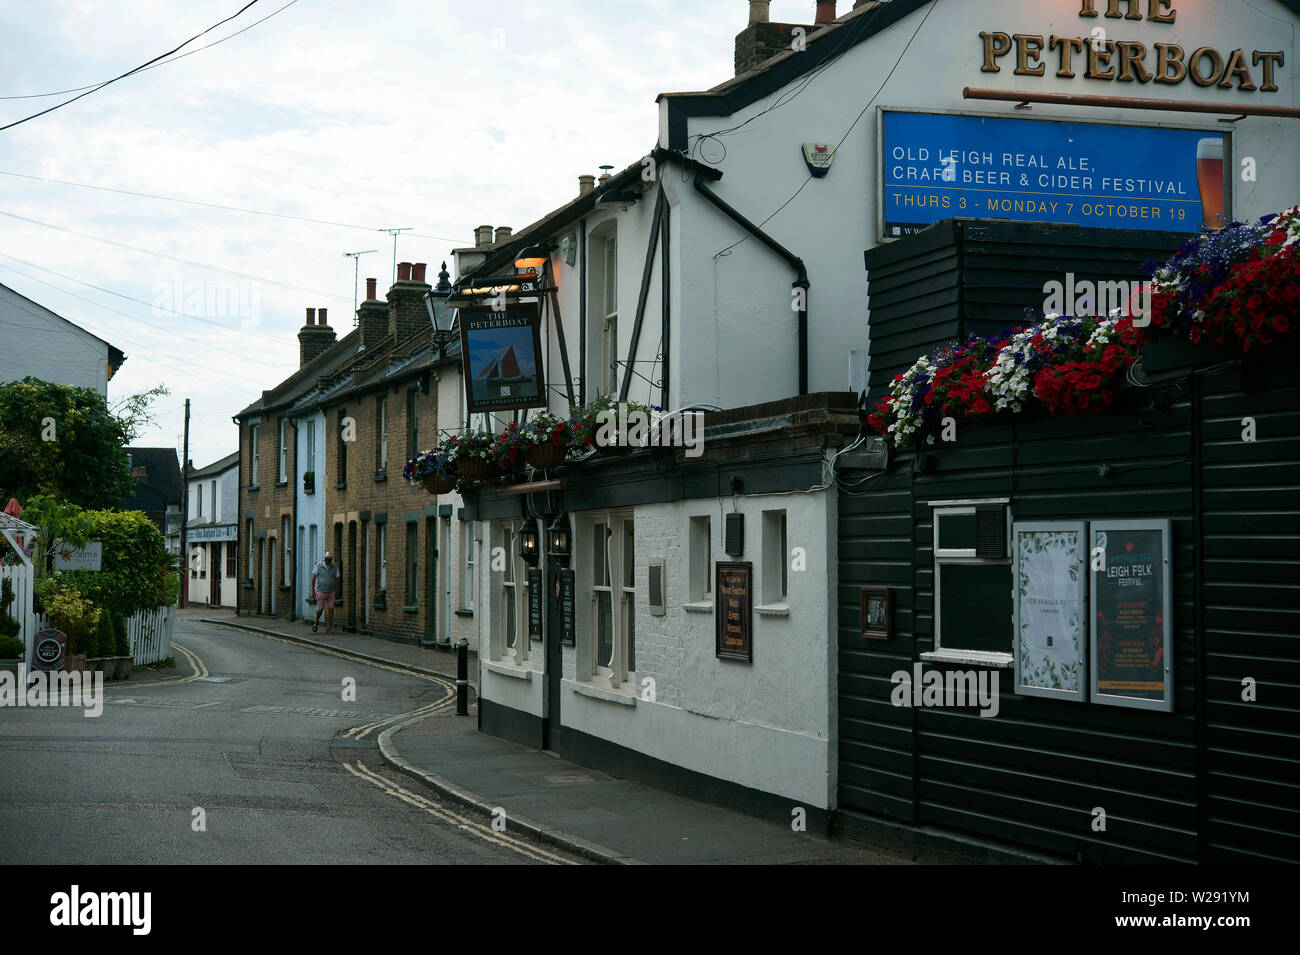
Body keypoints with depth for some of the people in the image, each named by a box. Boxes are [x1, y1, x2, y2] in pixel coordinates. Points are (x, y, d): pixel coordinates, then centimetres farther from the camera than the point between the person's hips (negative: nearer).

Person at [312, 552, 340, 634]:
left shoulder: (334, 568, -2)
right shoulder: (318, 566, -7)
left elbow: (337, 580, 6)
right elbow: (313, 578, -2)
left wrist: (336, 592, 7)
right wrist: (313, 590, -3)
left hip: (331, 592, 2)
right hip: (320, 592, -2)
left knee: (331, 609, -5)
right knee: (320, 609, -2)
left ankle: (329, 628, 3)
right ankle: (316, 622, 28)